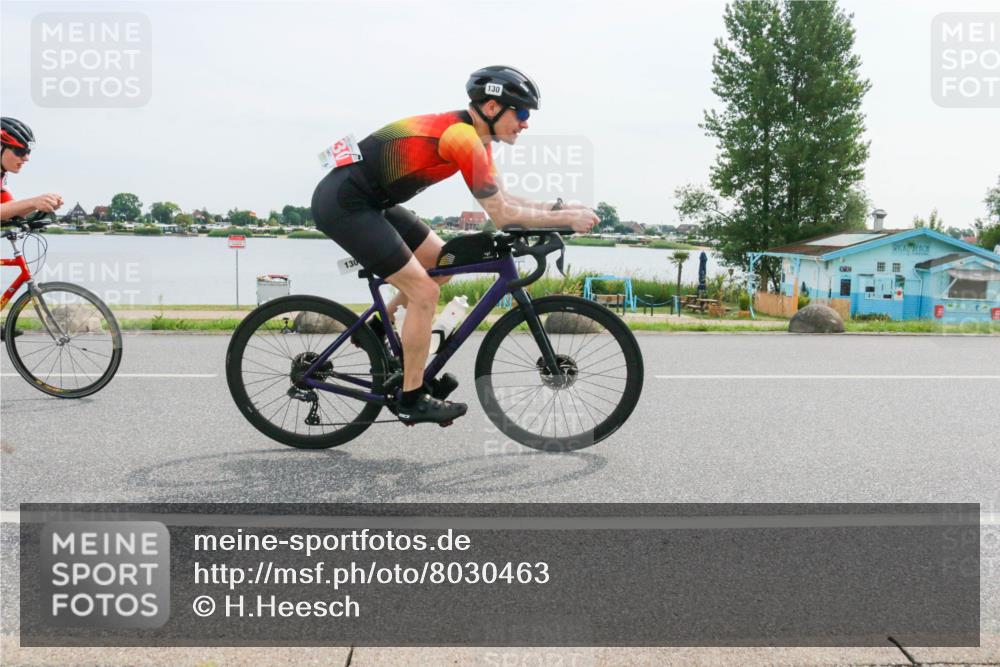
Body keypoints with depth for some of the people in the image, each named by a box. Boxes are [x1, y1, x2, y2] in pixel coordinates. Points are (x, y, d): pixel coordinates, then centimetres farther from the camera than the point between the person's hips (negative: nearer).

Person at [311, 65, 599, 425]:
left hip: (369, 200, 10)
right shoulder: (464, 138, -21)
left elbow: (502, 199, 12)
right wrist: (567, 218, -11)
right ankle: (412, 401, 3)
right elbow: (502, 215, -20)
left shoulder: (473, 135, 8)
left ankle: (378, 330, 24)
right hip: (343, 204, -10)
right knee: (424, 292, -9)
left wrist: (561, 206, 3)